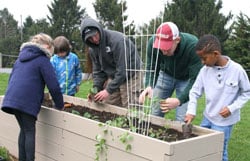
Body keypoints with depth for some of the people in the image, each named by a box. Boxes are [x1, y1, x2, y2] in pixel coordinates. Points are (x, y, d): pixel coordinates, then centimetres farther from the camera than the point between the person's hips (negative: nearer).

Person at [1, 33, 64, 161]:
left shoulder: (21, 58, 22)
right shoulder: (42, 60, -1)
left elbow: (12, 79, 29)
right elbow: (53, 86, -6)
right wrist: (60, 105, 5)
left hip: (12, 99, 7)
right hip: (27, 101, -7)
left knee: (24, 130, 17)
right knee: (30, 132, 2)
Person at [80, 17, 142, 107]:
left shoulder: (117, 40, -26)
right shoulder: (93, 49, -3)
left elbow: (122, 69, -28)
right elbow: (98, 71, 4)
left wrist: (109, 90, -29)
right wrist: (96, 88, -12)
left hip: (130, 76, -6)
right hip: (113, 77, 7)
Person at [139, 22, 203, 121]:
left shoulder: (193, 46, -37)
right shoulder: (153, 42, -28)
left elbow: (195, 79, -34)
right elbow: (151, 68, -16)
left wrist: (179, 100, -46)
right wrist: (149, 86, -36)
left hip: (186, 79, -3)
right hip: (166, 75, 3)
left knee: (181, 120, -8)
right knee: (155, 114, 5)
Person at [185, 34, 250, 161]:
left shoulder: (237, 70, -16)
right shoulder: (205, 70, -6)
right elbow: (195, 91, 1)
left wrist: (232, 108, -15)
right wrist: (191, 111, -11)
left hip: (224, 121, -4)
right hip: (207, 117, 4)